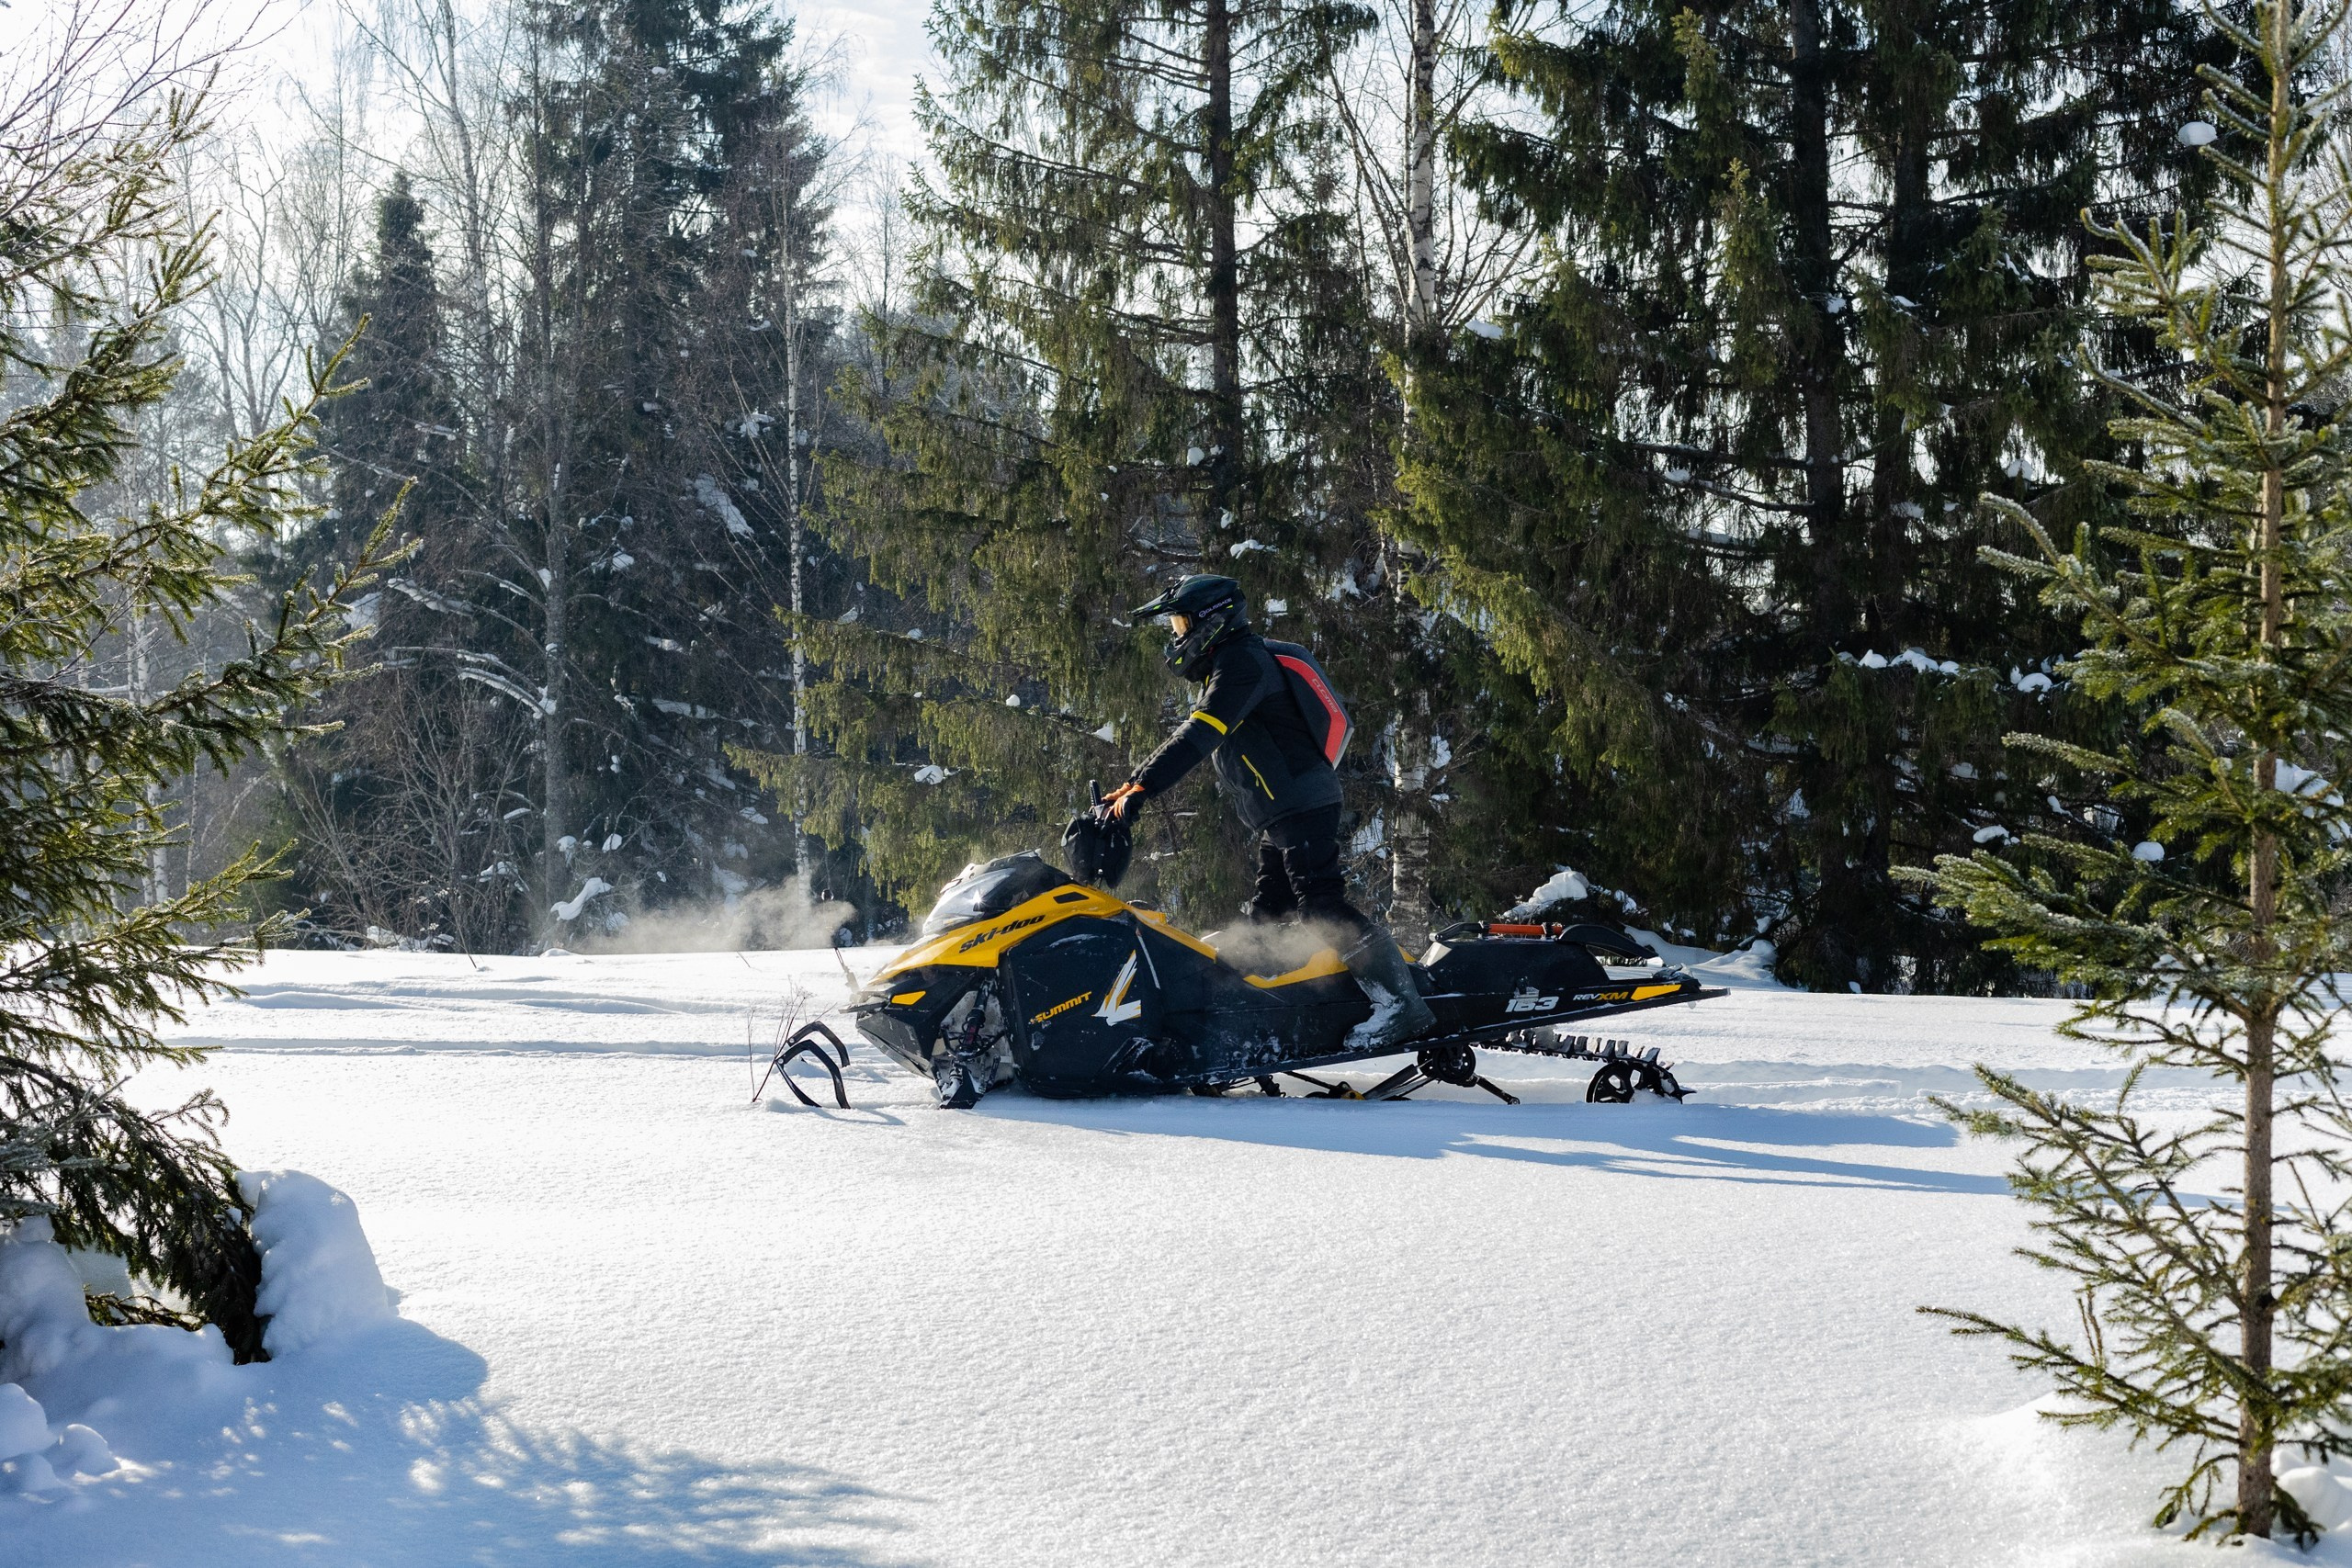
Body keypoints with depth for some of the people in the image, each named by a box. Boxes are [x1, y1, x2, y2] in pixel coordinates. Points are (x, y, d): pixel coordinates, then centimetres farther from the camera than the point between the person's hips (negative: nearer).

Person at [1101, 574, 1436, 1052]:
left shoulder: (1242, 663, -13)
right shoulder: (1220, 670, 21)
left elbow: (1198, 737, -25)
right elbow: (1189, 739, 27)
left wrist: (1142, 786, -30)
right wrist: (1127, 786, 21)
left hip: (1302, 807, -11)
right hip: (1278, 817, 11)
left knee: (1322, 907, -17)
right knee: (1265, 914, 13)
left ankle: (1402, 1005, -20)